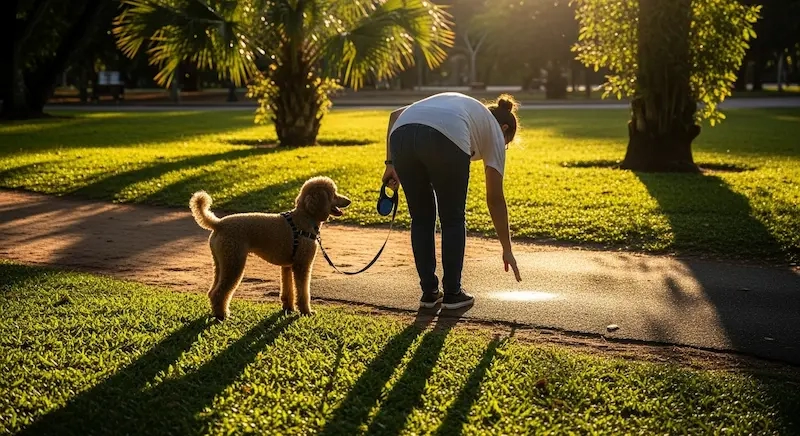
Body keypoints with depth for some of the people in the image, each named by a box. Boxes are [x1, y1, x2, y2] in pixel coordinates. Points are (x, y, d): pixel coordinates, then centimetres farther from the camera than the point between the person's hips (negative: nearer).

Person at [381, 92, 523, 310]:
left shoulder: (454, 102, 41)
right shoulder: (494, 131, 27)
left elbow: (395, 115, 26)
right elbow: (495, 199, 24)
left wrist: (391, 163, 22)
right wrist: (507, 250, 30)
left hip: (401, 136, 4)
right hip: (446, 140, -4)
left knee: (421, 219, 21)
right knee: (453, 220, 17)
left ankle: (429, 293, 26)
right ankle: (452, 293, 22)